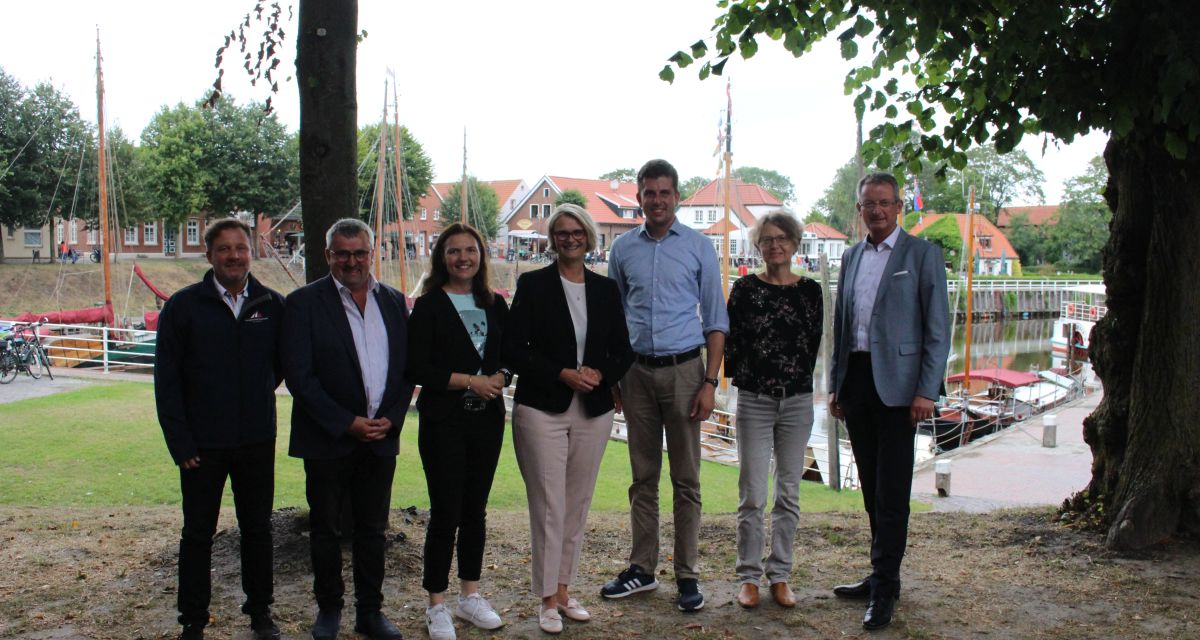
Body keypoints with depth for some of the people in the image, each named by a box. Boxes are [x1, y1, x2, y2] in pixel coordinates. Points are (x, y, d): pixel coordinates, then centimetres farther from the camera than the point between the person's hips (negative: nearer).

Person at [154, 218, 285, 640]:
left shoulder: (272, 305, 1)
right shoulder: (184, 306, -4)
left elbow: (282, 363, 17)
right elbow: (166, 379, -3)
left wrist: (258, 396, 8)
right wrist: (179, 442, -7)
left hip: (257, 442, 2)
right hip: (202, 444, -2)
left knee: (257, 528, 12)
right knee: (198, 534, 8)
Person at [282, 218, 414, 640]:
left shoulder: (393, 301, 8)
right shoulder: (305, 302, -5)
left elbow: (406, 367, 10)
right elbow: (298, 375, -10)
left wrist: (391, 419, -5)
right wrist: (347, 423, -14)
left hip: (381, 437, 3)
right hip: (329, 440, -3)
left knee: (373, 529, 11)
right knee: (326, 529, 10)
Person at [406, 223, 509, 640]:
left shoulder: (495, 305, 10)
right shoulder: (429, 306, -4)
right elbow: (417, 368, -10)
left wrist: (500, 378, -9)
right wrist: (469, 381, -14)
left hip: (487, 418, 4)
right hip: (443, 420, -4)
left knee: (475, 509, 12)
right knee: (445, 511, -2)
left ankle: (470, 595, 24)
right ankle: (437, 605, 10)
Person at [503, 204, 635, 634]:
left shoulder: (606, 289, 9)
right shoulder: (533, 284, -1)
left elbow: (623, 352, 11)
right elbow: (513, 349, -6)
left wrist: (600, 373, -9)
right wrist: (562, 374, -16)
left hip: (593, 412, 4)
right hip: (542, 410, -4)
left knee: (578, 507, 10)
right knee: (549, 507, -3)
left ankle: (564, 591, 23)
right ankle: (547, 601, 8)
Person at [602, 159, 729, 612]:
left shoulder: (699, 247, 1)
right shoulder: (623, 248, 7)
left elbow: (715, 320, 2)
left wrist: (710, 382, -6)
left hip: (683, 369, -2)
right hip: (637, 371, 2)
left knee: (686, 480, 2)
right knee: (643, 477, 10)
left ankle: (687, 575, 10)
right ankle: (642, 569, 19)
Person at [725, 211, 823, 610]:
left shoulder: (810, 290, 4)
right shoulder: (745, 289, -1)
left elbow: (814, 342, 9)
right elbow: (731, 341, 1)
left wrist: (796, 378, 6)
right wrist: (743, 378, 0)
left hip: (797, 401, 2)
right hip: (754, 401, -2)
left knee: (789, 494, 7)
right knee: (752, 496, -1)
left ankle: (779, 575, 18)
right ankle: (749, 577, 11)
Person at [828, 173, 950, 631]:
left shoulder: (922, 254, -2)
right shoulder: (851, 257, 15)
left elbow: (938, 329, -6)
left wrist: (926, 391, -13)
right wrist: (836, 386, 14)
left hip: (896, 383, -6)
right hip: (856, 382, 6)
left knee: (891, 490, -5)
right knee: (871, 488, 12)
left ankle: (884, 590, 0)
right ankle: (882, 574, 23)